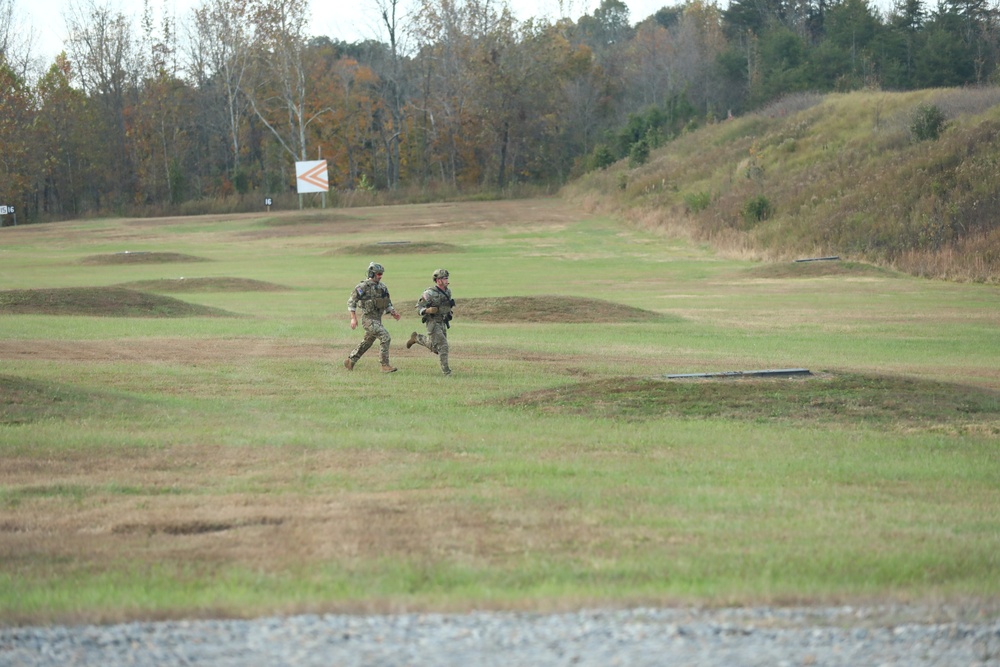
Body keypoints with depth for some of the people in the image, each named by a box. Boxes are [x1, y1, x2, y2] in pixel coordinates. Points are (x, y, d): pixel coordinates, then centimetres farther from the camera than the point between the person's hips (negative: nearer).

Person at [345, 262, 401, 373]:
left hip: (377, 319, 8)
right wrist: (353, 318, -16)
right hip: (368, 319, -8)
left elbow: (387, 303, 19)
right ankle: (385, 366, -14)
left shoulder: (382, 286, 10)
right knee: (385, 337, -18)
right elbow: (352, 301, -10)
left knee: (367, 342, 19)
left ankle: (350, 361, 34)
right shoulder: (363, 286, -12)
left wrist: (393, 313, 2)